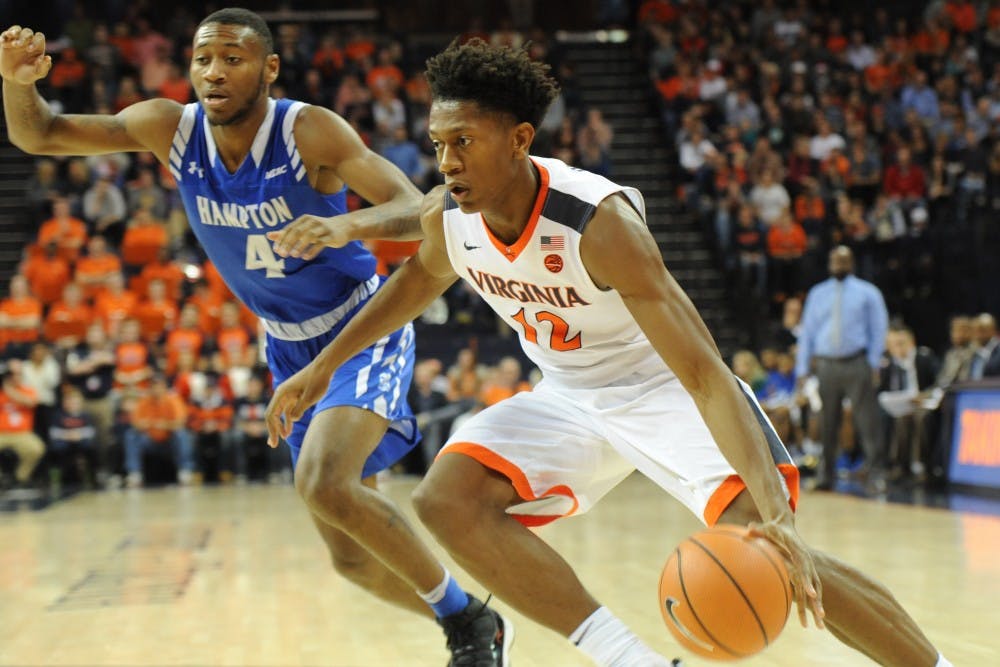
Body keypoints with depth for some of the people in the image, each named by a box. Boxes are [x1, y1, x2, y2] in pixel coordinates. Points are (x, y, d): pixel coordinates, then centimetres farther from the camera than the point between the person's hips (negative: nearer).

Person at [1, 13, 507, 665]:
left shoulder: (310, 131, -23)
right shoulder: (172, 128, -9)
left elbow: (418, 210, -31)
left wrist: (350, 225, -51)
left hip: (365, 329, -6)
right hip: (290, 348, 6)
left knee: (325, 483, -31)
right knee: (352, 554, 7)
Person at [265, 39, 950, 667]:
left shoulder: (600, 221, -34)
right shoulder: (444, 215, -15)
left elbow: (705, 373, -39)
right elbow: (424, 275, 14)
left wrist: (776, 512, -50)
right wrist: (323, 366, 12)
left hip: (665, 385, -6)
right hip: (570, 396, 6)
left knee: (758, 544, -26)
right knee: (446, 500, -16)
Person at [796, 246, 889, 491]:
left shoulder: (867, 293, 9)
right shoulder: (817, 294, 16)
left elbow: (878, 329, 6)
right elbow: (807, 331, 14)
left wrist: (874, 364, -5)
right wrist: (802, 369, 7)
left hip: (857, 365, -2)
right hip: (826, 366, 3)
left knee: (867, 420, -9)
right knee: (827, 424, 3)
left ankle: (875, 472, -6)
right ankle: (827, 474, 10)